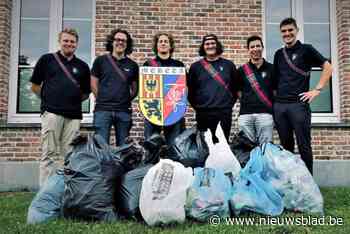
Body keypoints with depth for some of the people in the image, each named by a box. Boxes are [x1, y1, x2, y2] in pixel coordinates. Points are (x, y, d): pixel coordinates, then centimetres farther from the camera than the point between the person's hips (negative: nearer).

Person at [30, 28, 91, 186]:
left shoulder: (82, 66, 15)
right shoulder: (47, 59, 9)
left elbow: (86, 93, 20)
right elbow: (35, 86, 11)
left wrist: (73, 100, 8)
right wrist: (49, 99, 8)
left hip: (74, 115, 3)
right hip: (52, 112, -2)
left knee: (68, 154, 5)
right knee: (50, 153, -3)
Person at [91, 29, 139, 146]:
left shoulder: (132, 65, 11)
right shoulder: (100, 60, 7)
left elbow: (135, 89, 15)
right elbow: (94, 84, 9)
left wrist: (125, 100, 4)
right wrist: (103, 100, 4)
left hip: (124, 111, 2)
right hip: (103, 110, -1)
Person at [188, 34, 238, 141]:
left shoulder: (229, 65, 10)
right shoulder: (195, 67, 7)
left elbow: (236, 87, 14)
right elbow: (190, 90, 8)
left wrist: (230, 103, 6)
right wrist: (196, 106, 2)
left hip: (225, 113, 1)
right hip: (203, 114, 0)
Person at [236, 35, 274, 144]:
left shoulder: (271, 68, 10)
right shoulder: (242, 70, 13)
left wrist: (275, 110, 4)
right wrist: (246, 103, 5)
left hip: (265, 114, -1)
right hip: (245, 115, 1)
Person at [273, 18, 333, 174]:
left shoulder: (306, 49, 3)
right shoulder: (278, 54, 16)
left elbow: (328, 67, 0)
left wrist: (317, 89, -7)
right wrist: (275, 96, 12)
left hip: (299, 104, -4)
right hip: (279, 105, 4)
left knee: (304, 145, -1)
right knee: (286, 145, 10)